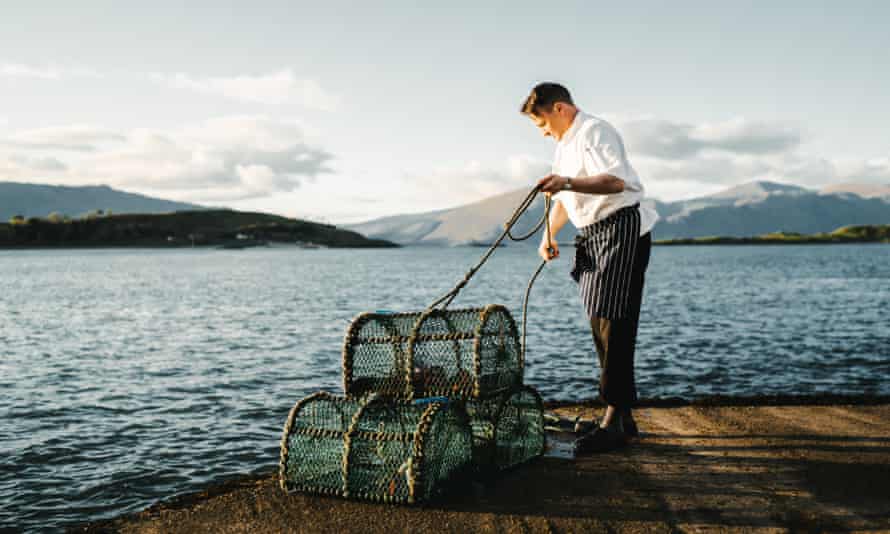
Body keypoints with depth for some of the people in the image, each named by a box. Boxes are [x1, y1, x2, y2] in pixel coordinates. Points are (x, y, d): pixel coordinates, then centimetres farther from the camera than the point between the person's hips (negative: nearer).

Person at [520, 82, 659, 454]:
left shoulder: (596, 132, -12)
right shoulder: (564, 145, 20)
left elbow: (616, 181, -28)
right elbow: (564, 198, 26)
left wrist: (568, 182, -40)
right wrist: (549, 236, 12)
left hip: (621, 229, -10)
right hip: (594, 236, 10)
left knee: (613, 323, -14)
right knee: (601, 325, 9)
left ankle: (614, 420, -13)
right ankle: (623, 418, 16)